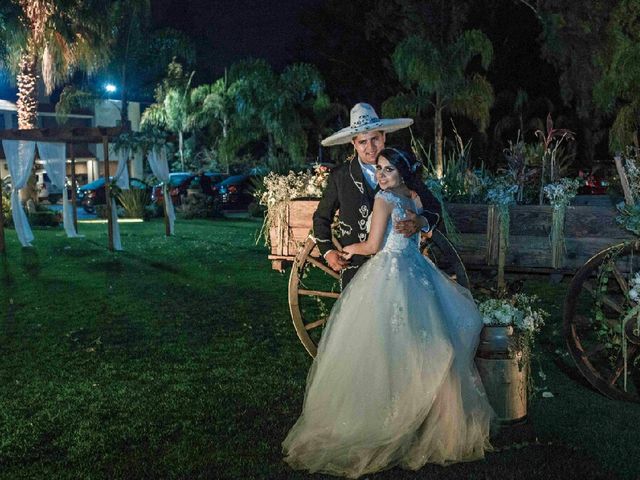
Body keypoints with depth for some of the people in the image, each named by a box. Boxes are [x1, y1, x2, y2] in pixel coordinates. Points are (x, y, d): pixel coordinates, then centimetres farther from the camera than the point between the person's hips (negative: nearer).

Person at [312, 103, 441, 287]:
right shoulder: (340, 176, 0)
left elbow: (433, 207, 4)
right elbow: (321, 218, 12)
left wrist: (420, 222, -18)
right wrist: (327, 252, -1)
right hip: (354, 267, 0)